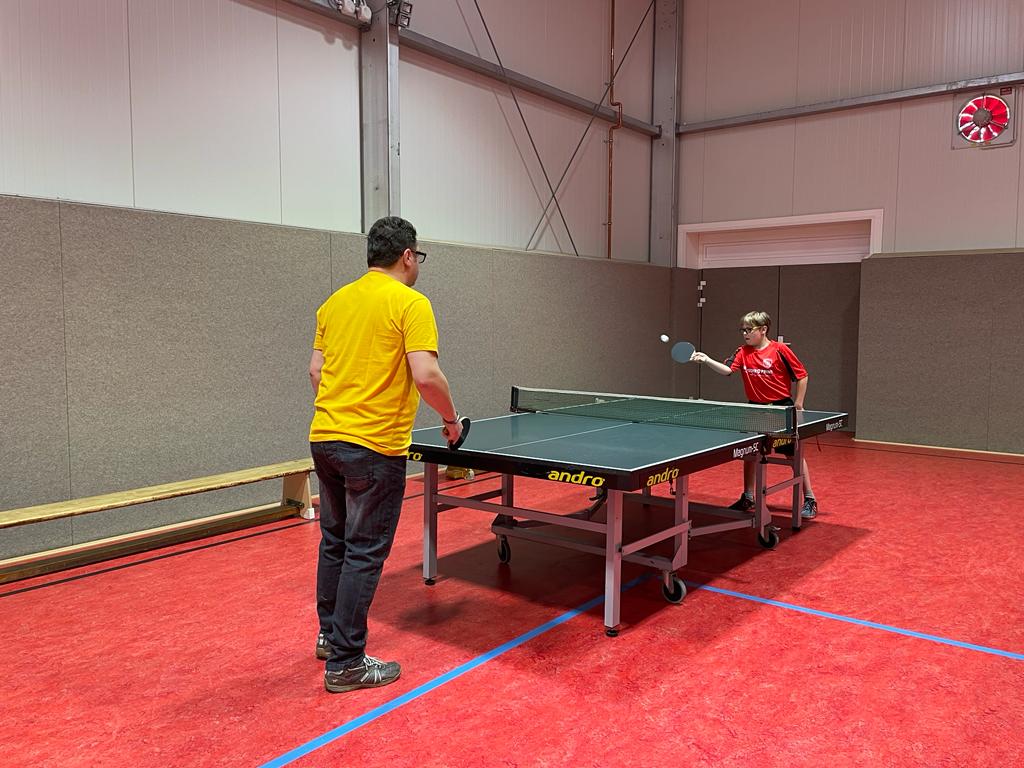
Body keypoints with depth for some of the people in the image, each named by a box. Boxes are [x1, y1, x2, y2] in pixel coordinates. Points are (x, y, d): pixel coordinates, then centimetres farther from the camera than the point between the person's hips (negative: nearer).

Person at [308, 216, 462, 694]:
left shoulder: (334, 302, 11)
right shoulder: (410, 303, -10)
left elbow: (316, 370, 14)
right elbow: (425, 375, -20)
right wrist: (452, 418, -4)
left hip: (324, 438, 7)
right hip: (374, 447, -7)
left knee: (334, 542, 21)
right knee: (364, 553, 3)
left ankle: (329, 634, 37)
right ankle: (345, 663, 11)